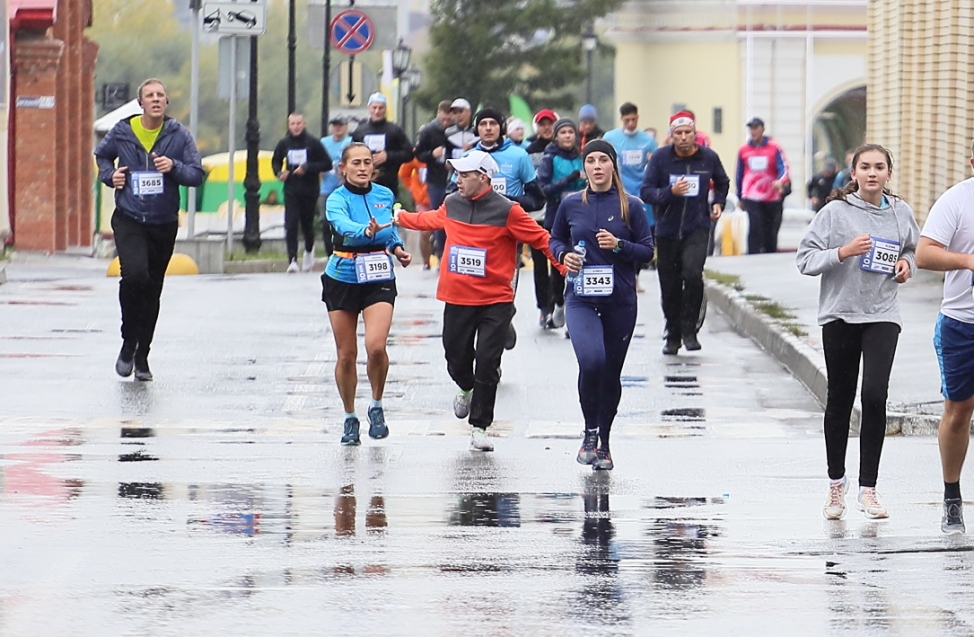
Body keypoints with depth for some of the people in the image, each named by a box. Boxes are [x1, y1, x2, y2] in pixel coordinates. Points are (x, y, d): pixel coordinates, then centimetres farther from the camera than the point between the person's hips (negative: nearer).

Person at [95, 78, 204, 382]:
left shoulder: (179, 135, -3)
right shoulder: (122, 132, -2)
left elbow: (197, 175, -3)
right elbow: (102, 154, 19)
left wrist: (174, 167, -22)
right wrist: (109, 175, -1)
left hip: (164, 223, 2)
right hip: (128, 220, -2)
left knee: (152, 289, 10)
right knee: (134, 274, -24)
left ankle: (141, 356, 24)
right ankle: (128, 342, -6)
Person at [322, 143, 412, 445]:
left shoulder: (385, 195, 1)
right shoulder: (337, 199, -11)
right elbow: (344, 226, -34)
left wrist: (397, 248, 0)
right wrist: (367, 231, -54)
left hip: (379, 281, 1)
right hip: (343, 281, -1)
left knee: (376, 346, -19)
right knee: (346, 355, 4)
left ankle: (377, 406, 4)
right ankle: (350, 418, 22)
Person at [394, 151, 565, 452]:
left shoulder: (506, 211, -10)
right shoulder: (451, 205, 6)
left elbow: (540, 238, -11)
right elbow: (429, 220, 28)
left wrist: (563, 261, -23)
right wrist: (399, 218, 40)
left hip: (495, 302, -5)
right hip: (457, 300, 5)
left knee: (486, 365, -7)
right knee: (457, 360, 12)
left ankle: (479, 428, 1)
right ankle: (466, 390, 47)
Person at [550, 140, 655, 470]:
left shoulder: (630, 206, 0)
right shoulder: (571, 204, 3)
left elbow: (647, 250, 2)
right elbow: (555, 239, 17)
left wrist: (619, 245, -15)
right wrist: (564, 254, -4)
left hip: (620, 300, 1)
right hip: (581, 299, -1)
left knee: (611, 372, 7)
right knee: (591, 360, -23)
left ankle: (603, 443, 22)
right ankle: (590, 432, -5)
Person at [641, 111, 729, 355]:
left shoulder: (709, 158, 1)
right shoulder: (660, 158, -5)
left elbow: (722, 183, 23)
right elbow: (646, 192, -7)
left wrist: (718, 203, 6)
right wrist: (670, 192, -23)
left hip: (697, 229, -1)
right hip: (667, 231, 1)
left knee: (692, 274, -23)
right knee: (670, 287, 6)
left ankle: (689, 330, -10)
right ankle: (673, 336, 24)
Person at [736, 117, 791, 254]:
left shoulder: (774, 147, 1)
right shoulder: (744, 150, 7)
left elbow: (783, 167, -8)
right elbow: (740, 175, 15)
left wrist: (780, 181, -30)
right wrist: (740, 198, 19)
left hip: (772, 198, 0)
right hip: (752, 198, 0)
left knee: (771, 234, 10)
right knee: (755, 228, -18)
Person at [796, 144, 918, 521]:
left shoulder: (900, 213, 5)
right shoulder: (836, 213, -5)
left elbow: (913, 248, 23)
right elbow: (805, 259, -7)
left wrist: (907, 264, 2)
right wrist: (843, 252, -21)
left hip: (883, 316, 1)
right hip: (840, 315, -1)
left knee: (875, 395, -14)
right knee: (840, 401, 9)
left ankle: (868, 488, -9)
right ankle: (836, 482, 27)